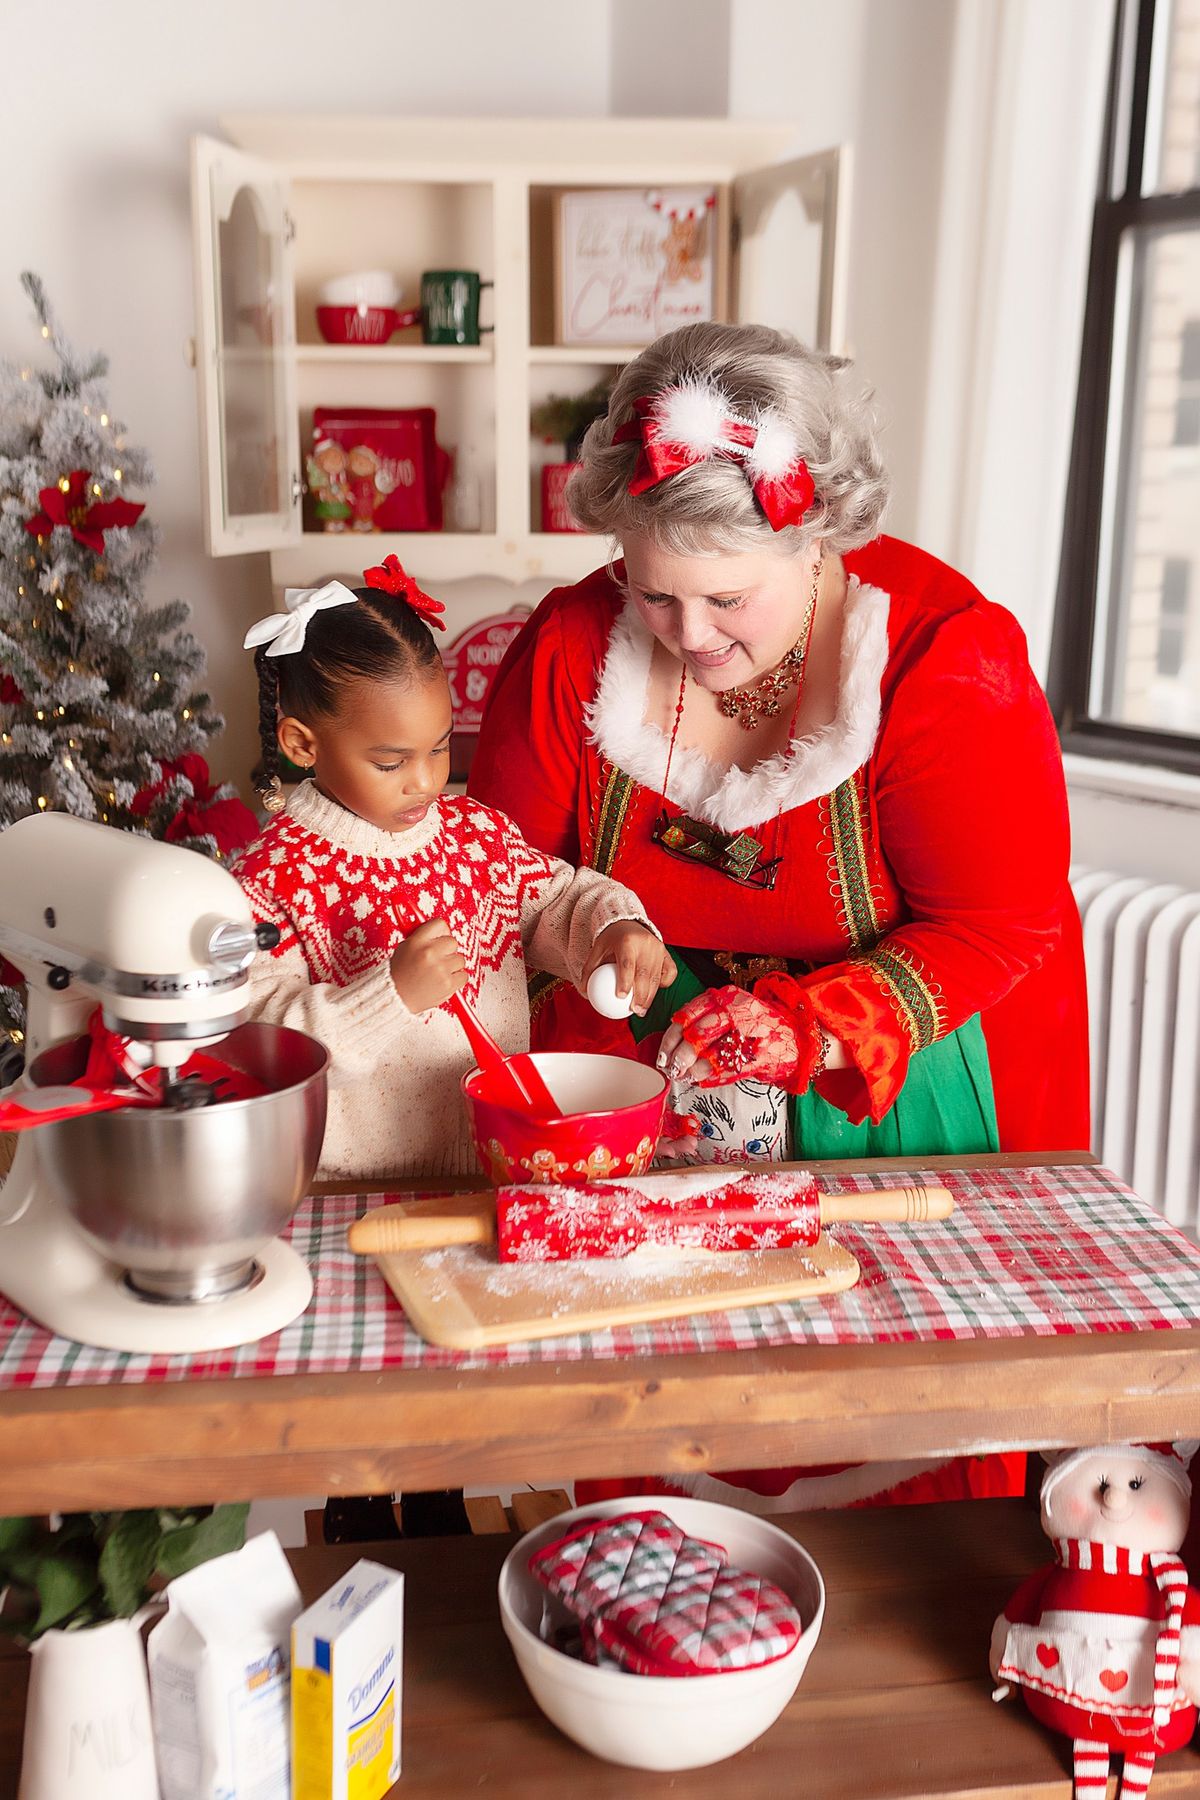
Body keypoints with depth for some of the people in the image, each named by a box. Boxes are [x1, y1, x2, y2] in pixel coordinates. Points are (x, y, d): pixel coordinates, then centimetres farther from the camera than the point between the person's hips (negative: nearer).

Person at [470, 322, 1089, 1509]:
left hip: (897, 1088, -2)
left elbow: (1001, 924, -18)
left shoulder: (949, 654, -19)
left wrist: (815, 1029, -30)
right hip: (642, 1094, 3)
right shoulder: (572, 644, -9)